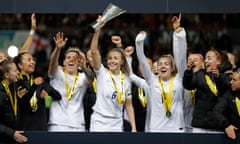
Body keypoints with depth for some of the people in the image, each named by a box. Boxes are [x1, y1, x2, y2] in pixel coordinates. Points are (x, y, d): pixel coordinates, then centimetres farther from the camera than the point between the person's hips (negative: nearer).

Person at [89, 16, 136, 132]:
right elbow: (93, 51, -13)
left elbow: (128, 106, 11)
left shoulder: (126, 80, 9)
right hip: (99, 123, -3)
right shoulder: (102, 73, 0)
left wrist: (134, 128, 4)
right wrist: (98, 28, -23)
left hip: (117, 125, 3)